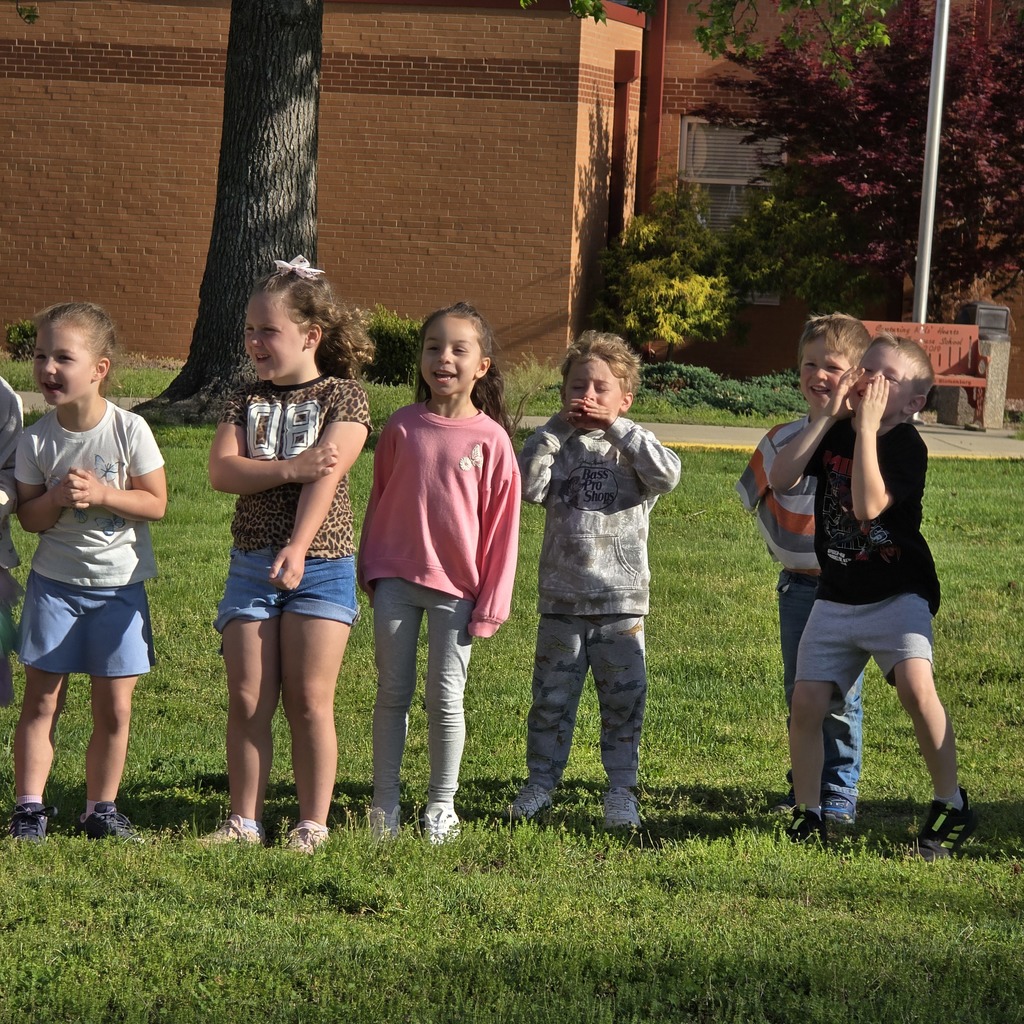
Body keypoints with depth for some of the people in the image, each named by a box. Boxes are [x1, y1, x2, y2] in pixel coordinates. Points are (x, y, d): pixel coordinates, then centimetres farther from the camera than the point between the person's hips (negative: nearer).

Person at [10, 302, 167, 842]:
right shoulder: (36, 439, -6)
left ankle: (101, 808, 16)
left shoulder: (129, 429, -11)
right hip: (55, 582, 1)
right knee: (41, 699, 1)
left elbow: (156, 504, -8)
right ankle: (29, 807, 8)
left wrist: (101, 494, -22)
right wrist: (55, 499, -21)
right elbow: (28, 517, 0)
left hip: (119, 584, -1)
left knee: (114, 707, 3)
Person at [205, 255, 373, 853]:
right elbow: (223, 471, -4)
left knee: (309, 699, -2)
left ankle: (314, 824, 5)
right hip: (251, 566, 4)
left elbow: (326, 477, -14)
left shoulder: (344, 397, -2)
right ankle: (245, 820, 10)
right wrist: (291, 468, -18)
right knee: (248, 700, 3)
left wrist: (297, 548, -26)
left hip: (320, 565, -4)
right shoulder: (248, 400, 11)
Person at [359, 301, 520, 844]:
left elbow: (501, 526, -3)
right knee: (392, 692, 7)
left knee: (446, 699, 4)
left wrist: (491, 603, -3)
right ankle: (385, 802, 16)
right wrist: (370, 569, 10)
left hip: (456, 586, -2)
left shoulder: (490, 439, -6)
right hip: (395, 579, 2)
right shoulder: (402, 427, 1)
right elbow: (378, 500, 11)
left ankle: (441, 804, 17)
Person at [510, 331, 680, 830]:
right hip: (561, 601, 1)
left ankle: (621, 789, 13)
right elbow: (528, 486, -10)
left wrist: (617, 427, -13)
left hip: (622, 601, -1)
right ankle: (540, 782, 18)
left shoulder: (633, 447, 3)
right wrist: (556, 429, -11)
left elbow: (668, 475, -18)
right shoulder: (557, 446, 7)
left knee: (624, 699, 3)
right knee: (551, 698, 7)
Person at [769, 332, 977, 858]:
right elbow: (780, 478, -11)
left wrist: (868, 426, -28)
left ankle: (951, 806, -12)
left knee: (915, 684, -25)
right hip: (836, 597, 5)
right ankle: (807, 815, 14)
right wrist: (830, 414, -15)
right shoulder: (833, 433, 2)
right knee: (807, 702, -3)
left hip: (897, 595, -5)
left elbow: (869, 505, -29)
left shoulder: (906, 445, -14)